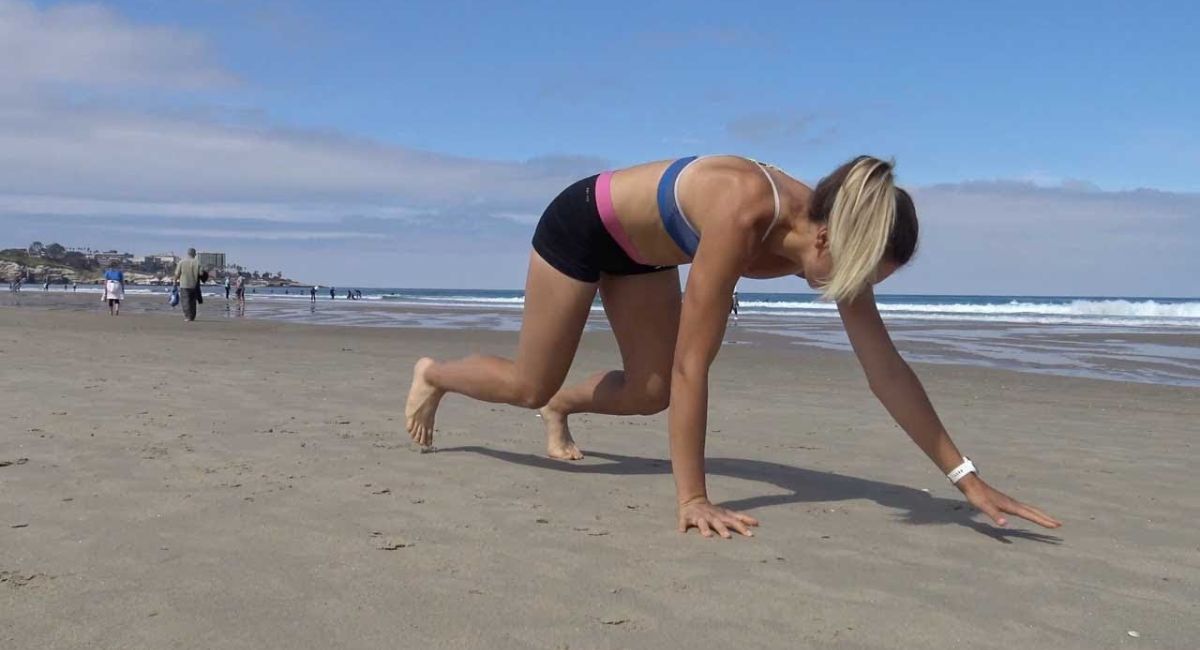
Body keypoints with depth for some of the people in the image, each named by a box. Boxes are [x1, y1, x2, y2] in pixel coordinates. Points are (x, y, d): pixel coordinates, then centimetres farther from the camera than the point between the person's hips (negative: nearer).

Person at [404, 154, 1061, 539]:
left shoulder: (830, 230, -22)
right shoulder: (743, 213, -43)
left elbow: (886, 369, -20)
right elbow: (694, 360, -41)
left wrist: (965, 477, -20)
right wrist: (691, 498, -39)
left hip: (640, 246, 6)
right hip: (583, 222, -6)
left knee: (649, 394, 5)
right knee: (530, 385, 5)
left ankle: (561, 406, 37)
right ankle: (433, 375, 35)